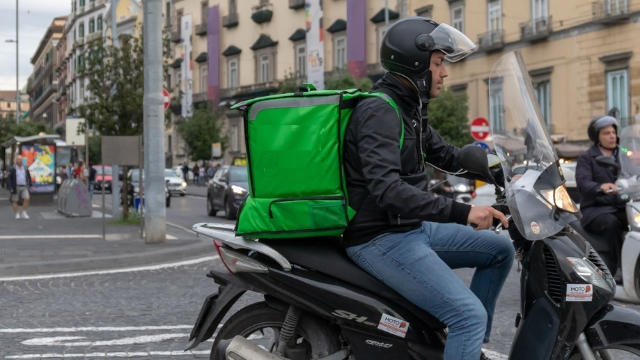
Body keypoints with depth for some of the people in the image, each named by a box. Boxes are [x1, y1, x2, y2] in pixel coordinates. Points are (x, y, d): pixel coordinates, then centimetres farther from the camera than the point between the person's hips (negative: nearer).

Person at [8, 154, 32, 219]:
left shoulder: (25, 168, 9)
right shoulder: (13, 169, -2)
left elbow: (29, 177, 17)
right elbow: (9, 179, -3)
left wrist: (30, 185, 9)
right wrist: (11, 188, -10)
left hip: (24, 187, 2)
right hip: (16, 187, -2)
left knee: (26, 199, -13)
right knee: (14, 201, 2)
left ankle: (24, 213, -2)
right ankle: (17, 214, 14)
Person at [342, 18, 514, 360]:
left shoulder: (408, 109, 13)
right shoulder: (378, 110, -19)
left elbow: (444, 154, 22)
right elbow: (386, 188, -31)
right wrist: (461, 212, -35)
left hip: (412, 228, 10)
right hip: (381, 239, -10)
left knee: (501, 250, 16)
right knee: (469, 314, -20)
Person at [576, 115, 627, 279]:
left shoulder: (623, 156, 20)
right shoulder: (586, 158, 5)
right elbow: (583, 183, -14)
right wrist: (601, 187, -36)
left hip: (621, 208, 4)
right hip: (595, 209, -4)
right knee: (611, 223, -35)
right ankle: (620, 267, -30)